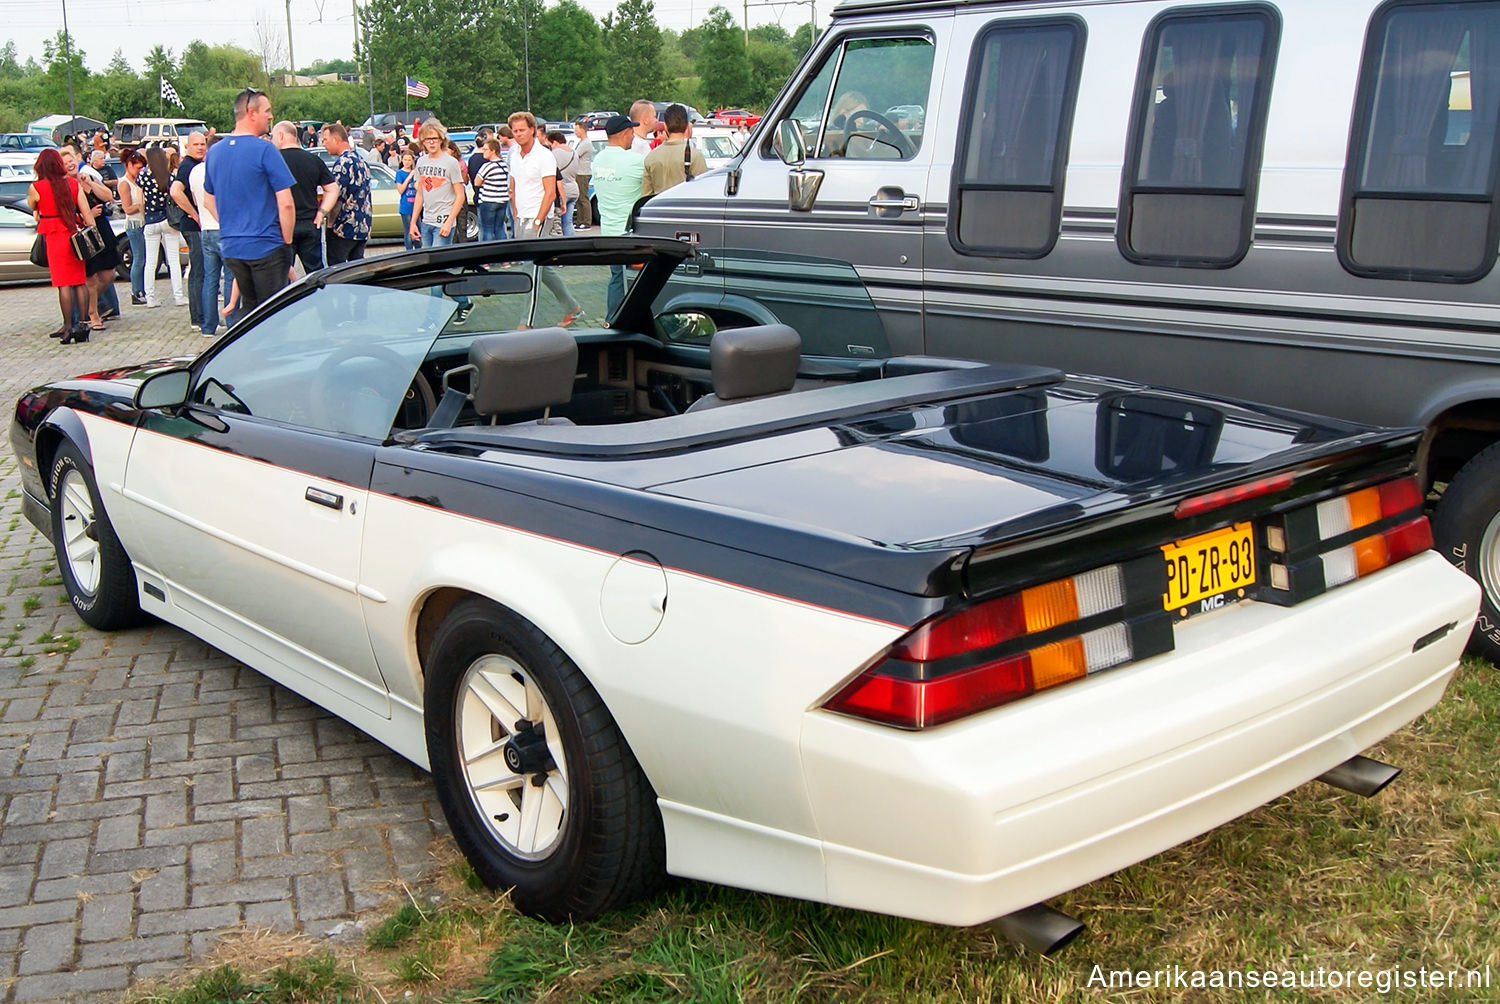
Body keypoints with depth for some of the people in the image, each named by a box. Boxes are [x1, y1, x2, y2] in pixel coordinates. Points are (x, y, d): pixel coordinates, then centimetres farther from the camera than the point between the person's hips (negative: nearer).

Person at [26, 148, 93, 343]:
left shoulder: (36, 188, -6)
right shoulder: (73, 183, 4)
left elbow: (32, 208, 11)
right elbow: (86, 211, 1)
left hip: (55, 237, -4)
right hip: (76, 236, 4)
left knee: (64, 284, -3)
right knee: (79, 281, 7)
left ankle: (68, 327, -5)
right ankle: (83, 325, 8)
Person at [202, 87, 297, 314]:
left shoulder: (215, 151, 9)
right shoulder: (264, 150, -13)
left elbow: (208, 200, 20)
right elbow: (286, 203, -16)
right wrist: (287, 240, -5)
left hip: (230, 247, 7)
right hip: (266, 247, -7)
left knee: (249, 308, 19)